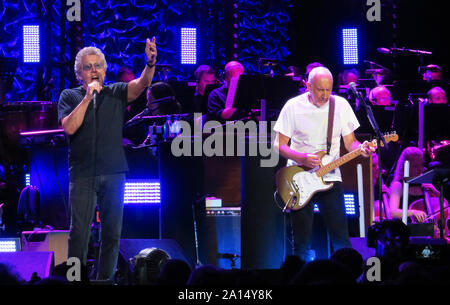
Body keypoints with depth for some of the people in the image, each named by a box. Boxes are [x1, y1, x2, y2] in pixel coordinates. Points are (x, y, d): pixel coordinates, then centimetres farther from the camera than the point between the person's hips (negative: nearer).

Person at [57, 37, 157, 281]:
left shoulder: (116, 93, 9)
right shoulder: (69, 97, 7)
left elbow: (141, 84, -9)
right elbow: (69, 127, -9)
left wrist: (150, 63, -29)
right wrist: (88, 97, -11)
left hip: (113, 173, 2)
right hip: (82, 174, -2)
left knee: (112, 233, 3)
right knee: (79, 231, -7)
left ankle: (105, 278, 10)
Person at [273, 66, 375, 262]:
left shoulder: (340, 105, 3)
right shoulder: (293, 107, -3)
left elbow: (350, 142, 7)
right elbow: (279, 145, -2)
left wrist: (361, 148, -16)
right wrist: (301, 158, -19)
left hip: (330, 178, 1)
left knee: (340, 237, -4)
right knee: (302, 242, 0)